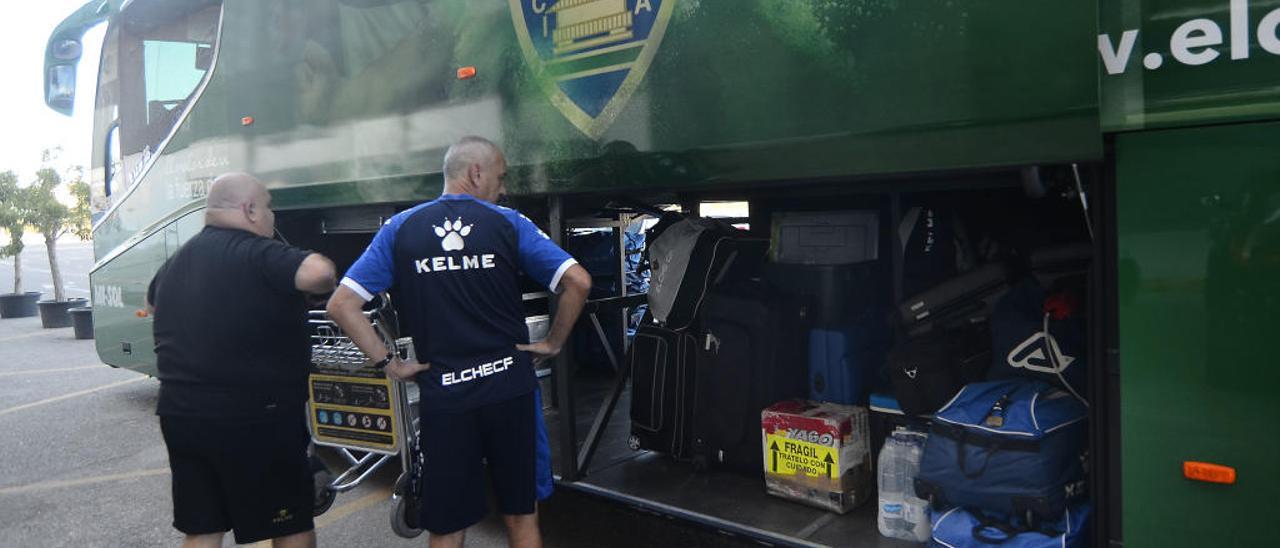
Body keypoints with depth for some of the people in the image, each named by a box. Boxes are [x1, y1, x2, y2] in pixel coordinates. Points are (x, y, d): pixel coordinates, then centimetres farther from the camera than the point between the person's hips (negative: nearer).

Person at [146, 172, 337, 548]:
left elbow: (152, 302, 32)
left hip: (180, 415, 8)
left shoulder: (177, 261, 12)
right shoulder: (256, 254, -15)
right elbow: (316, 272, -33)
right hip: (256, 420, -7)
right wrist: (328, 283, -12)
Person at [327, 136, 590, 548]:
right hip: (510, 388, 0)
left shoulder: (400, 228, 2)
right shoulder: (508, 223, -3)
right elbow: (578, 282, -10)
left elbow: (341, 305, -3)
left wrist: (388, 363, 1)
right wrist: (554, 344, 1)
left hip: (442, 395, 1)